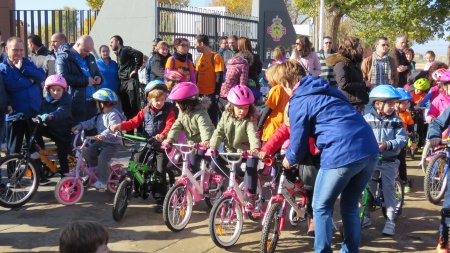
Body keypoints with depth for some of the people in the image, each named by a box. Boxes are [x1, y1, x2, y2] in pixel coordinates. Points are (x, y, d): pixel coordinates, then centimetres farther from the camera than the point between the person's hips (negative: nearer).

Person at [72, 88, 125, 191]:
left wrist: (104, 135, -46)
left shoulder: (113, 115, -19)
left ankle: (102, 181, -13)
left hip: (113, 143, -9)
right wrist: (80, 126, 3)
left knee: (102, 158, -26)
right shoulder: (100, 115, 13)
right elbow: (91, 123, 16)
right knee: (87, 153, 0)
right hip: (101, 141, 9)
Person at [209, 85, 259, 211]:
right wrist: (213, 146, -21)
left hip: (244, 152, -4)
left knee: (251, 167, -30)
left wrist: (255, 148, -51)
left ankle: (251, 197, -13)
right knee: (215, 163, -16)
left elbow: (253, 135, -30)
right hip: (229, 151, 4)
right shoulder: (226, 116, 1)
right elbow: (219, 132, -4)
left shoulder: (249, 121, -12)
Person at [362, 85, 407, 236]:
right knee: (368, 188, 4)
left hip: (389, 162, -1)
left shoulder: (396, 121, -2)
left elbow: (402, 140, -9)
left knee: (388, 189, -5)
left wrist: (387, 145, -23)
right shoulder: (367, 119, -2)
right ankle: (366, 217, 20)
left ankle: (390, 222, 3)